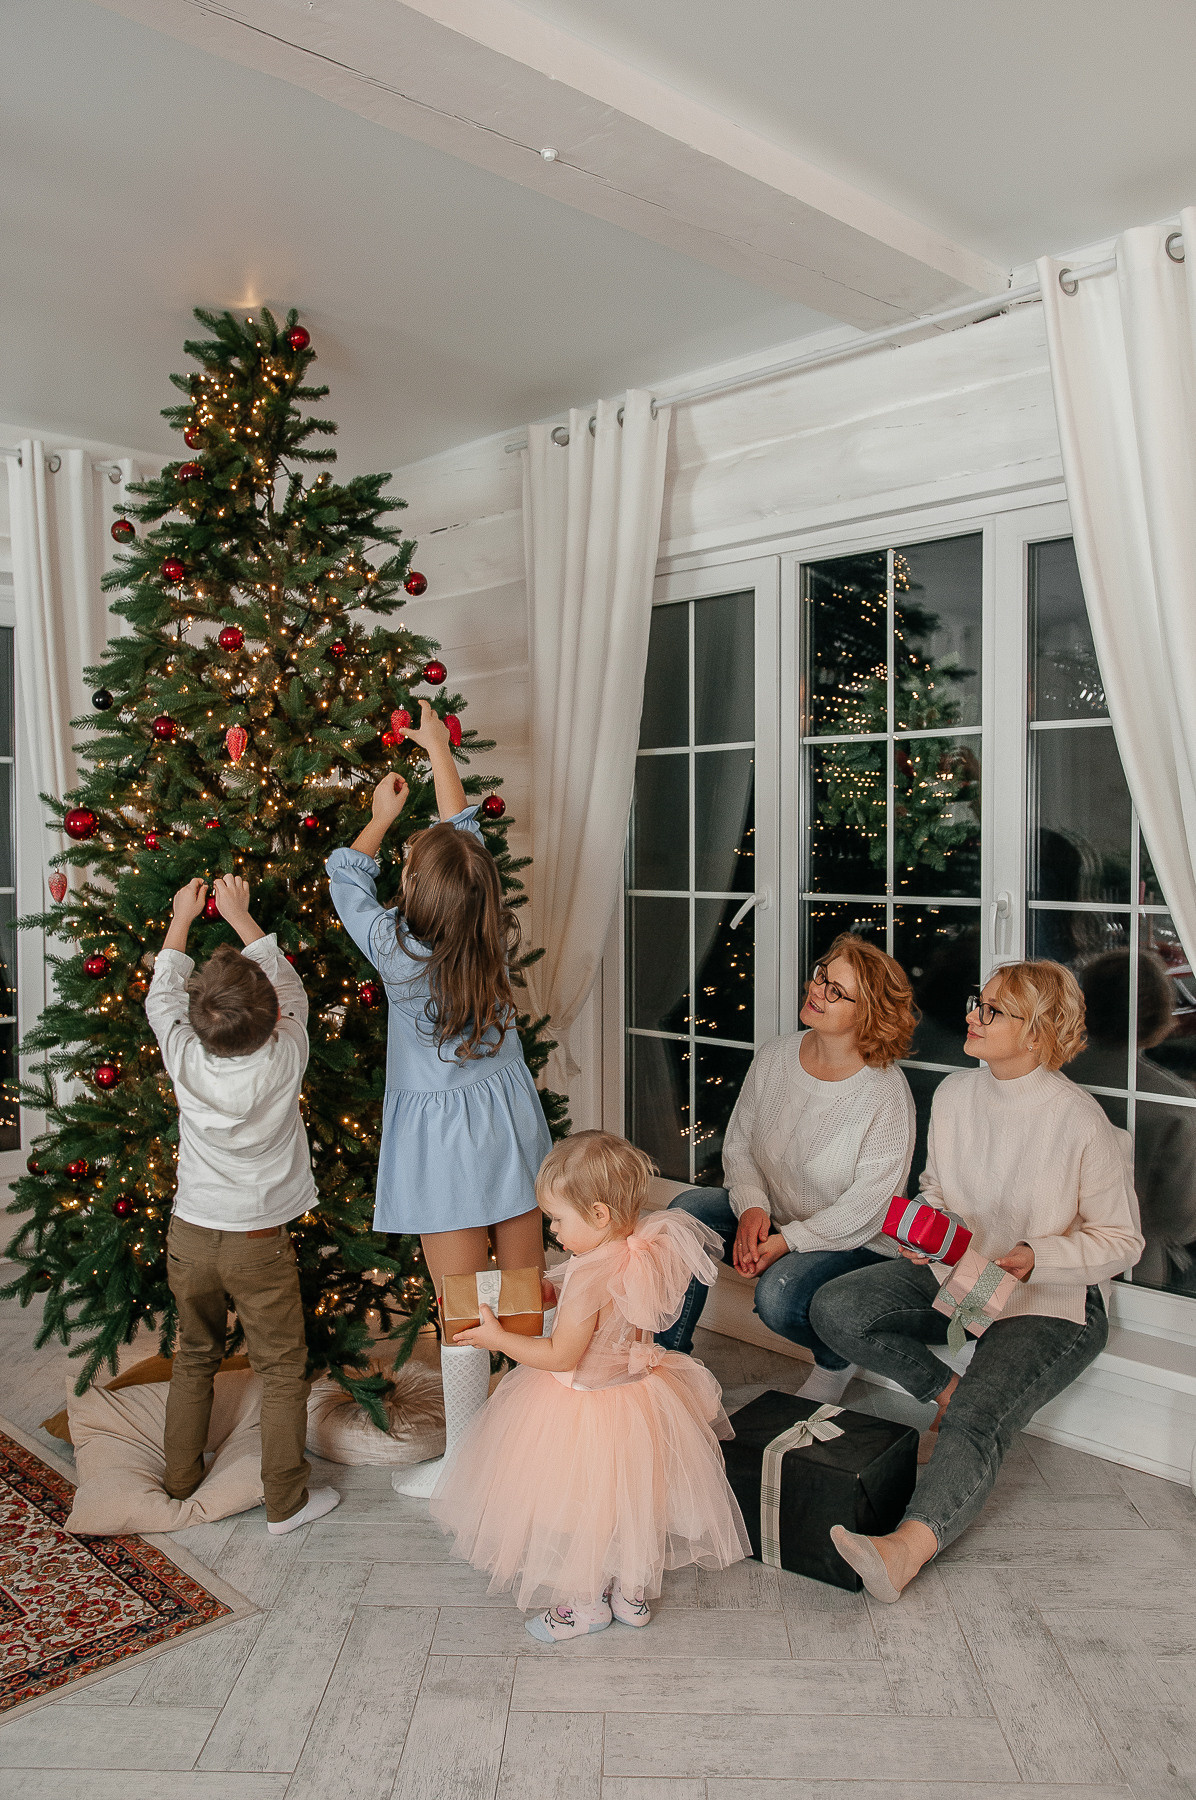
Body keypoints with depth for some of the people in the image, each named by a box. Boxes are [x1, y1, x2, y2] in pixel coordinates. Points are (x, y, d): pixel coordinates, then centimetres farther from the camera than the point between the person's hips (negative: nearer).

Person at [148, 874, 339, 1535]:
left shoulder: (184, 1059, -17)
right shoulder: (285, 1061, -21)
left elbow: (160, 997, 4)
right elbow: (291, 988, -3)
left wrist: (183, 916, 14)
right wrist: (239, 915, 5)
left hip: (189, 1237, 3)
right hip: (260, 1243, -3)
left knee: (193, 1359, 23)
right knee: (281, 1370, 11)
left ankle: (180, 1479, 38)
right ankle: (286, 1502, 20)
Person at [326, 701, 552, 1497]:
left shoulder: (401, 950, -19)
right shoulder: (497, 933, -9)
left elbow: (347, 875, 0)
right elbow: (466, 833, 6)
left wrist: (383, 814, 16)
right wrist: (439, 749, 18)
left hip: (443, 1140, -5)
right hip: (510, 1117, 5)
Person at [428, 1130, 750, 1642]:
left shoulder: (590, 1276, -34)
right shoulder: (648, 1248, -11)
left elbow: (560, 1356, -25)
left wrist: (496, 1337, -16)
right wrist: (548, 1290, 3)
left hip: (586, 1406, -8)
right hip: (642, 1393, 8)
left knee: (576, 1510, 16)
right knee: (633, 1499, 25)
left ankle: (586, 1603, 34)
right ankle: (634, 1592, 42)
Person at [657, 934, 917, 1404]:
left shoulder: (886, 1092, -20)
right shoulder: (774, 1058, -4)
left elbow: (867, 1203, -19)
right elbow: (738, 1142, 4)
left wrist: (789, 1240, -23)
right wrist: (751, 1207, -15)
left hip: (851, 1241, -5)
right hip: (769, 1219, 5)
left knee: (778, 1296, -31)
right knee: (689, 1209, -20)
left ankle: (837, 1359, 6)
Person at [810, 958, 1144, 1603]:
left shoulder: (1082, 1123, -19)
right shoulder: (954, 1094, -3)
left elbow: (1121, 1240, -10)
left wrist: (1035, 1257, -24)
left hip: (1049, 1304, -6)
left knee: (977, 1418, -29)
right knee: (834, 1307, -11)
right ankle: (947, 1391, 5)